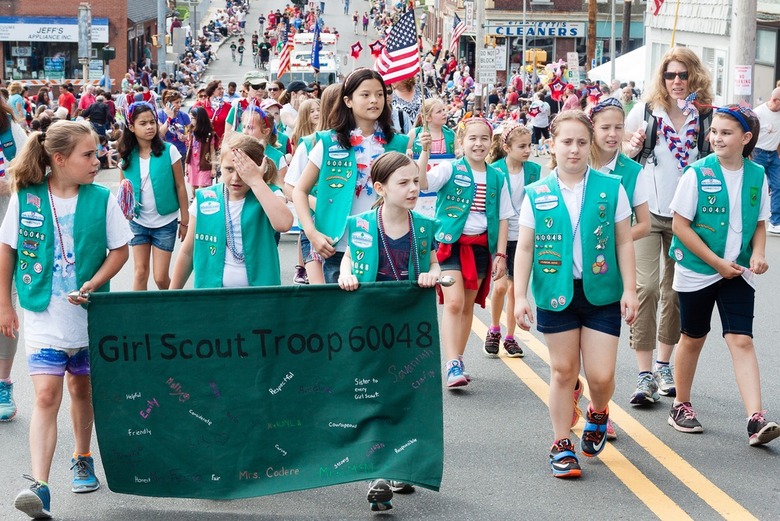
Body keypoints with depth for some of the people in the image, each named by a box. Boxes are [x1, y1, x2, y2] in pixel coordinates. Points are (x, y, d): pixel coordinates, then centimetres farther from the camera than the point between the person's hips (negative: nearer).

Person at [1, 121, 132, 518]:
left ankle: (82, 459, 40)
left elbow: (120, 250, 1)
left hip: (88, 313, 2)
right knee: (46, 396, -11)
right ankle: (40, 486, -17)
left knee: (81, 388, 17)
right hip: (42, 314, -2)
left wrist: (94, 283, -15)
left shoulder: (102, 200, -5)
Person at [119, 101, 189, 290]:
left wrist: (185, 220, -4)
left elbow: (180, 186, -6)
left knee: (161, 277, -1)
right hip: (138, 223, 3)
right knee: (140, 272, 6)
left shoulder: (169, 151, -11)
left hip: (165, 223, -2)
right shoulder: (127, 156, -3)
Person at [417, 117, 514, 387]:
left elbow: (503, 218, 9)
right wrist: (425, 152, -35)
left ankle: (456, 362, 20)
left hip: (481, 245, 4)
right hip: (452, 243, -4)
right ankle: (452, 365, -17)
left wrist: (500, 254, 3)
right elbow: (422, 183, -23)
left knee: (468, 305, 10)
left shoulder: (497, 177, 6)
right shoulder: (450, 169, -5)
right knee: (454, 302, -15)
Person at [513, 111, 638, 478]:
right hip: (556, 293, 0)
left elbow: (624, 242, 2)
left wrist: (629, 289, -3)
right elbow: (525, 248, 2)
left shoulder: (611, 189, -1)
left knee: (601, 377, -2)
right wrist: (520, 296, -4)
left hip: (602, 293, 0)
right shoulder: (537, 194, 0)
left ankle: (598, 414, 32)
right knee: (563, 371, 7)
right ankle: (562, 445, 20)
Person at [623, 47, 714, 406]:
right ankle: (645, 376, -8)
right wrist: (631, 147, -12)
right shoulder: (646, 111, 0)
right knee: (646, 286, -12)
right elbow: (620, 151, 11)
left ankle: (664, 365, 28)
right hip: (647, 212, -2)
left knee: (675, 291, 11)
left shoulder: (707, 117, 0)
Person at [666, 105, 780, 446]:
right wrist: (717, 263, -13)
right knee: (693, 339, 11)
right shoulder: (697, 173, -12)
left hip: (738, 274, 2)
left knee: (741, 340, -8)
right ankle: (681, 406, 29)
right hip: (697, 272, -2)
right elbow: (680, 226, -11)